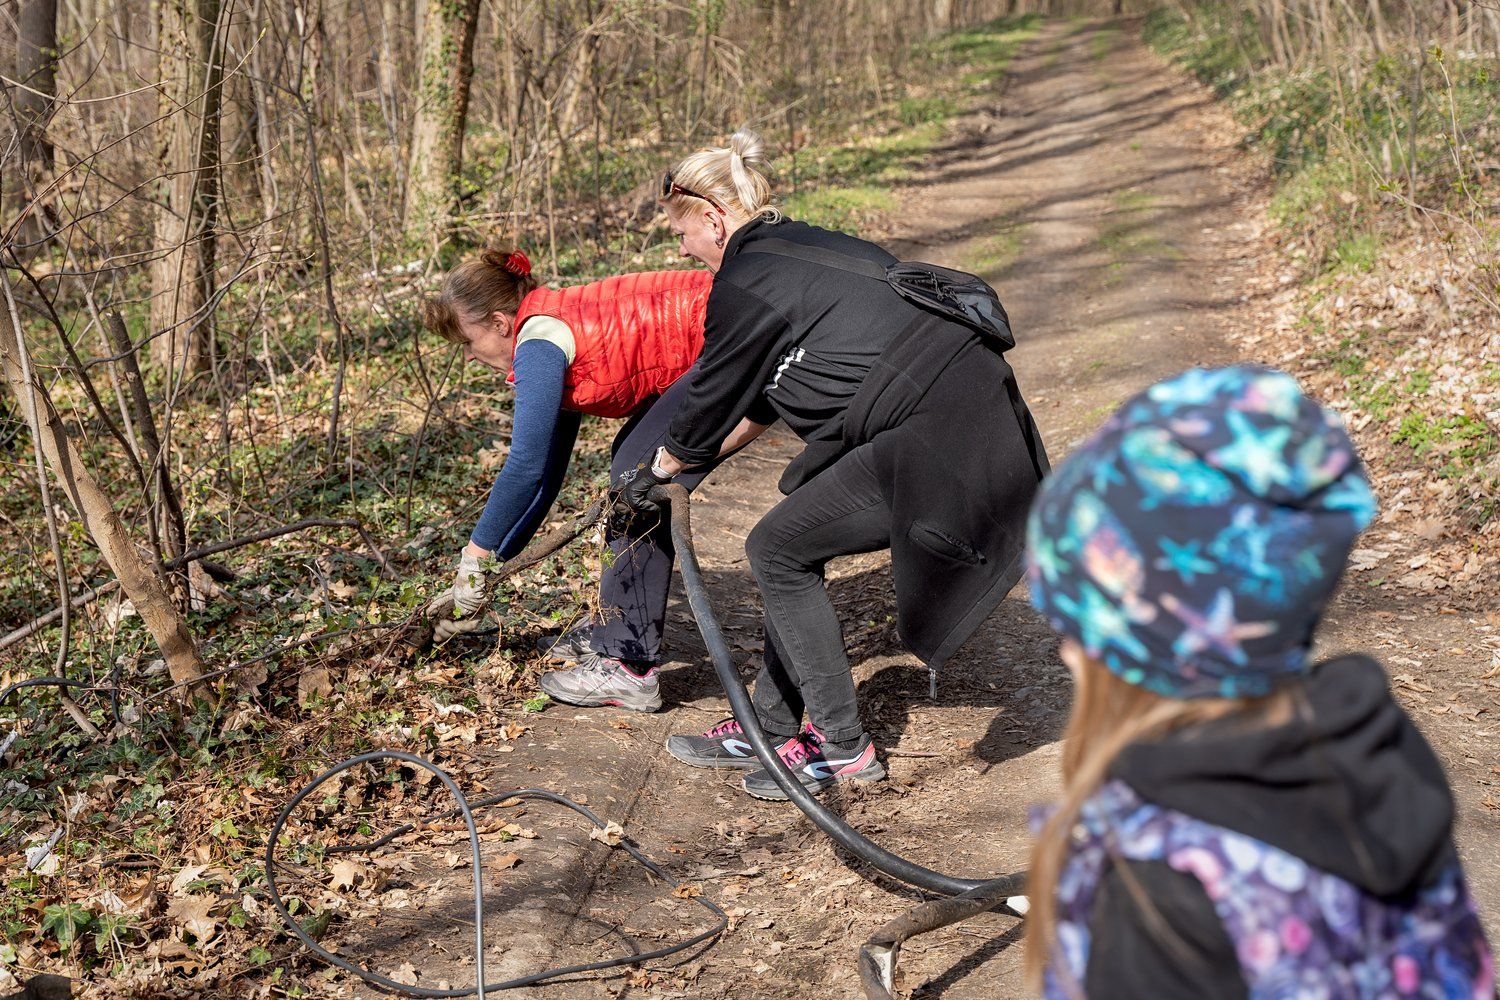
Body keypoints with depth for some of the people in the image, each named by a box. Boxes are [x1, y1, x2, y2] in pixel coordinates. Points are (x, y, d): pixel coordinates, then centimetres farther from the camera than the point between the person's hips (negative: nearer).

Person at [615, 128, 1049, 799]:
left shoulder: (747, 282, -9)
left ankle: (843, 747, 9)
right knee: (795, 545, 17)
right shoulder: (802, 247, 20)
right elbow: (758, 397, 30)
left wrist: (659, 471, 23)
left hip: (935, 439, -10)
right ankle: (770, 727, 27)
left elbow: (710, 400, 4)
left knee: (778, 549, 2)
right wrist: (689, 465, 37)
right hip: (965, 414, 10)